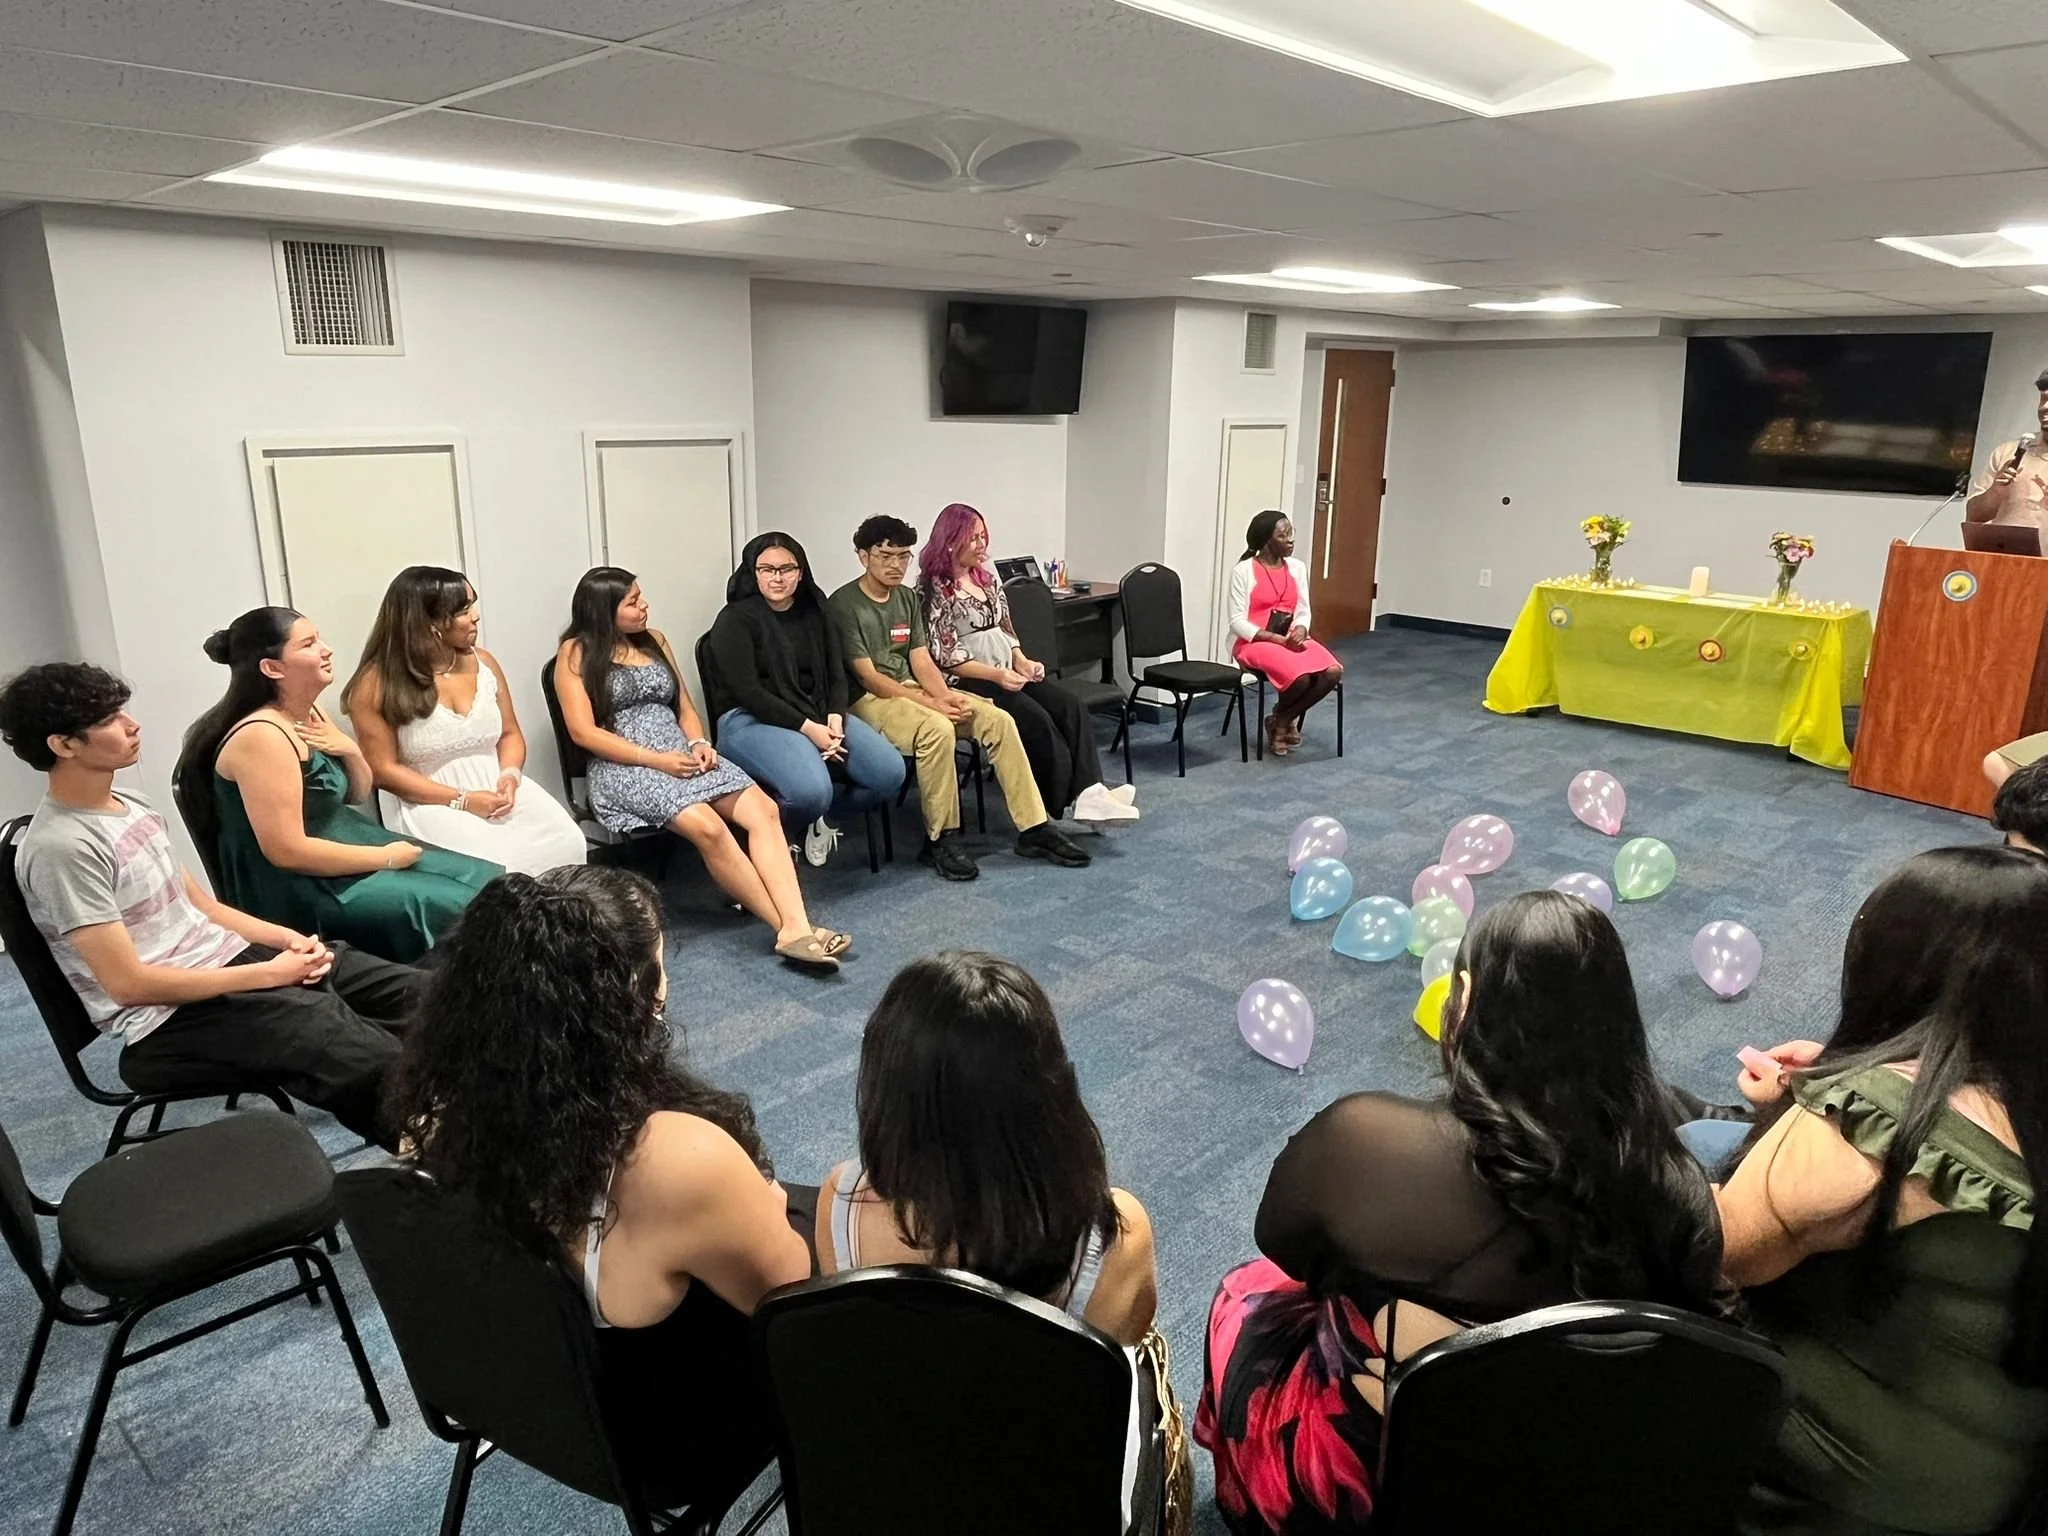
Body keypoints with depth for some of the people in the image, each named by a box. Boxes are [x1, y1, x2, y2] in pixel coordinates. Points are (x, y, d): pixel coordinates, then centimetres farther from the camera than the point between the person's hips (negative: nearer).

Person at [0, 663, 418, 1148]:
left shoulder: (130, 803, 11)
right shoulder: (60, 848, -16)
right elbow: (128, 982, -18)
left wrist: (285, 937, 0)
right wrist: (269, 974, -16)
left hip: (229, 958, 9)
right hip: (171, 1016, -9)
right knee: (375, 1063, -29)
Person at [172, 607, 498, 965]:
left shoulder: (312, 714, 6)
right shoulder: (261, 737, -22)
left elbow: (356, 796, 17)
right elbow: (286, 851, -25)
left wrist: (350, 751, -5)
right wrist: (386, 857, -17)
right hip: (298, 888, -9)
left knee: (486, 882, 1)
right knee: (461, 908, -17)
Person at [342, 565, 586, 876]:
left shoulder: (483, 661, 8)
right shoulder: (377, 684, -7)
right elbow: (384, 770, -8)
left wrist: (510, 776, -9)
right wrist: (462, 801, -16)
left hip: (497, 791, 4)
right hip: (431, 805, -4)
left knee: (566, 844, -21)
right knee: (494, 866, -32)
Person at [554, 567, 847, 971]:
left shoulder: (654, 641, 19)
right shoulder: (576, 653, 2)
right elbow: (583, 732, -7)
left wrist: (698, 744, -2)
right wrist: (657, 760, -14)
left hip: (681, 753, 6)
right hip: (623, 768, -6)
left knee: (763, 809, -23)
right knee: (708, 827, -33)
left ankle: (798, 928, -35)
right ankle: (787, 929, -25)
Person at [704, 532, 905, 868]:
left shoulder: (814, 613, 14)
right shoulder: (734, 619, -5)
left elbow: (836, 675, 10)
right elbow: (747, 692, -13)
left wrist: (835, 719, -11)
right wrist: (808, 728, -19)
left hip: (817, 715, 6)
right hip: (750, 720, -6)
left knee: (891, 771, -15)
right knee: (811, 791, -35)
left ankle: (821, 813, 13)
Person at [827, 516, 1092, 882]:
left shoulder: (906, 598, 13)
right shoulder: (843, 605, -9)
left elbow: (922, 663, 8)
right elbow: (868, 676, -14)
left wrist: (946, 695, -14)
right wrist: (931, 703, -20)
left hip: (910, 689, 7)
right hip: (868, 699, -7)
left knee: (999, 720, -13)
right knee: (936, 729, -36)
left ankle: (1034, 828, -10)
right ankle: (940, 839, -21)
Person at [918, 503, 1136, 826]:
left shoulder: (987, 578, 14)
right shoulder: (936, 590, -8)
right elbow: (946, 657, -13)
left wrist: (1022, 661, -2)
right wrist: (997, 675, -21)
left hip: (1007, 671, 7)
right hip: (968, 681, -7)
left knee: (1069, 706, -16)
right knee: (1036, 719, -27)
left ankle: (1088, 793, -28)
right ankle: (1064, 806, -20)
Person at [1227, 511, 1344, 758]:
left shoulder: (1297, 568, 10)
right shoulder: (1244, 571, -7)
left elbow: (1303, 611, 12)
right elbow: (1237, 622, -11)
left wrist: (1300, 630, -12)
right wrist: (1277, 639, -19)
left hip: (1292, 639, 6)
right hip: (1256, 641, -6)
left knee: (1333, 672, -22)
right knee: (1300, 677, -33)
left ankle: (1283, 720, -2)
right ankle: (1281, 718, 3)